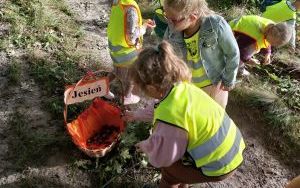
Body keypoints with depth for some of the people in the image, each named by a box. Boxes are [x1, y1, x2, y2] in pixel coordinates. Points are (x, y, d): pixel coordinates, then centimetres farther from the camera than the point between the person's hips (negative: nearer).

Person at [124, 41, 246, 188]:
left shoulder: (169, 119, -32)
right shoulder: (181, 86, -7)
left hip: (220, 164, -7)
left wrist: (145, 146, 5)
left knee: (169, 170, 13)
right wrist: (138, 114, 29)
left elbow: (161, 157, -15)